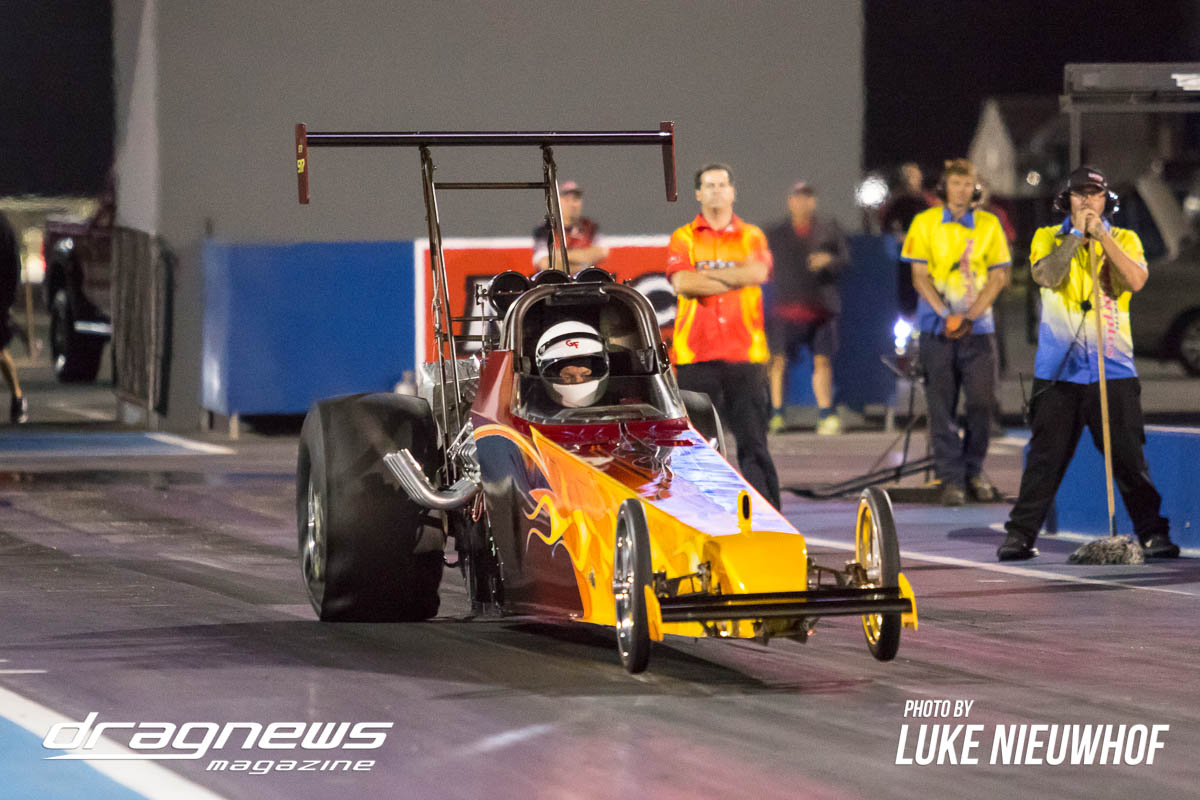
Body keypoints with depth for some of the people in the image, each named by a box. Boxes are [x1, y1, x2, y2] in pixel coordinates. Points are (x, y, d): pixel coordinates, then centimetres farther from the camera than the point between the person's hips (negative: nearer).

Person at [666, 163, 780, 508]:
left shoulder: (751, 236, 12)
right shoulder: (683, 238, 9)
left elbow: (758, 272, -9)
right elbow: (683, 283, -9)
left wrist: (706, 273, -5)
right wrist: (737, 278, -5)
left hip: (744, 353, 0)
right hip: (695, 356, 0)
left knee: (753, 439, -4)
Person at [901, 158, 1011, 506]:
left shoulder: (989, 225, 7)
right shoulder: (925, 223, 3)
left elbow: (998, 276, 4)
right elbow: (920, 277, 0)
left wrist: (970, 315, -9)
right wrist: (946, 314, -13)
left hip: (978, 325, 1)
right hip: (937, 329, -1)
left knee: (981, 401, -1)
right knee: (941, 405, -3)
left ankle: (974, 471, 15)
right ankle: (951, 479, 1)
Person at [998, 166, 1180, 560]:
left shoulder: (1124, 240, 8)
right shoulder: (1047, 238, 8)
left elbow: (1136, 280, -11)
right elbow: (1046, 276, -12)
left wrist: (1102, 236, -14)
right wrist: (1077, 235, -12)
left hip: (1113, 369, 0)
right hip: (1058, 369, 0)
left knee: (1128, 455, -3)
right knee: (1045, 456, 0)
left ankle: (1152, 533, 6)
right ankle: (1020, 534, 7)